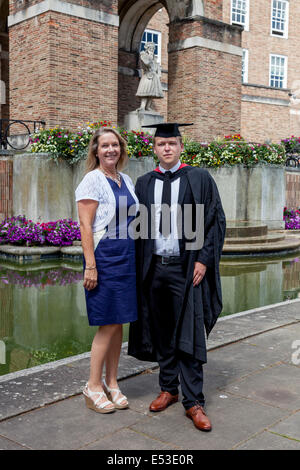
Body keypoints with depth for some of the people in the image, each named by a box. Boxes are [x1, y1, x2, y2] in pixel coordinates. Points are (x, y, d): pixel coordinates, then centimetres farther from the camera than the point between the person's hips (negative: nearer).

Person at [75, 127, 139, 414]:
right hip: (104, 257, -7)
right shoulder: (92, 181, -8)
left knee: (118, 322, 10)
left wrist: (137, 257, 15)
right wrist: (90, 266, -18)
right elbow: (86, 226, -13)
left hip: (127, 258, 7)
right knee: (108, 324, -3)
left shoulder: (126, 181, 13)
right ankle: (93, 387, 12)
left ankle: (111, 383, 21)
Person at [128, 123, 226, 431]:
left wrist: (204, 259, -10)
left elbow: (216, 220, -2)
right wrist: (138, 267, 4)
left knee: (188, 335, -1)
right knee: (162, 333, 12)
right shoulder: (144, 183, 10)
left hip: (187, 269, -3)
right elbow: (138, 226, 11)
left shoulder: (199, 179, 0)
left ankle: (193, 402, 9)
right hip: (153, 268, 4)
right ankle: (168, 389, 27)